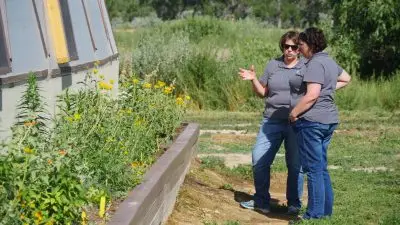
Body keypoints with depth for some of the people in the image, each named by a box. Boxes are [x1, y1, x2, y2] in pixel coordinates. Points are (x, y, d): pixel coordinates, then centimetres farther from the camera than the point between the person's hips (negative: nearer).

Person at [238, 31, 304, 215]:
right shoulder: (272, 65, 10)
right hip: (272, 121, 3)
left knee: (295, 164, 2)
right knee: (259, 160, 0)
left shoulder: (306, 68, 3)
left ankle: (294, 203, 15)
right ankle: (261, 201, 14)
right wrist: (253, 79, -2)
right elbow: (263, 92, 14)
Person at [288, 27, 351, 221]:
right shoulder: (329, 61, 15)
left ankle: (315, 214, 0)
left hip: (311, 121, -10)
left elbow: (312, 95, -23)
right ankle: (326, 211, 21)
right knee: (321, 168, 15)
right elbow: (346, 78, 31)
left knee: (313, 169, -5)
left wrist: (293, 113, -13)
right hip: (328, 120, 10)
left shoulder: (315, 64, -16)